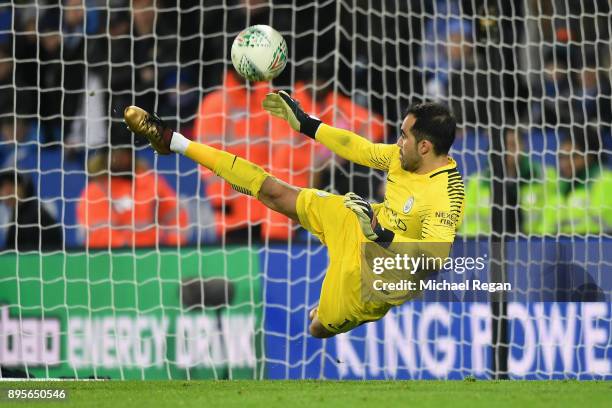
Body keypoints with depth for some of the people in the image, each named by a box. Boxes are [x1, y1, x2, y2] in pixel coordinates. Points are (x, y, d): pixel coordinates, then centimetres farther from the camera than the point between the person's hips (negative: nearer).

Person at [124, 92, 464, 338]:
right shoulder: (406, 155, -8)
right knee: (275, 193, 9)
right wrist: (306, 124, 11)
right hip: (360, 222, 7)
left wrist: (384, 236, -42)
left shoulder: (447, 194, -32)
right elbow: (359, 149, 7)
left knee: (320, 328, 0)